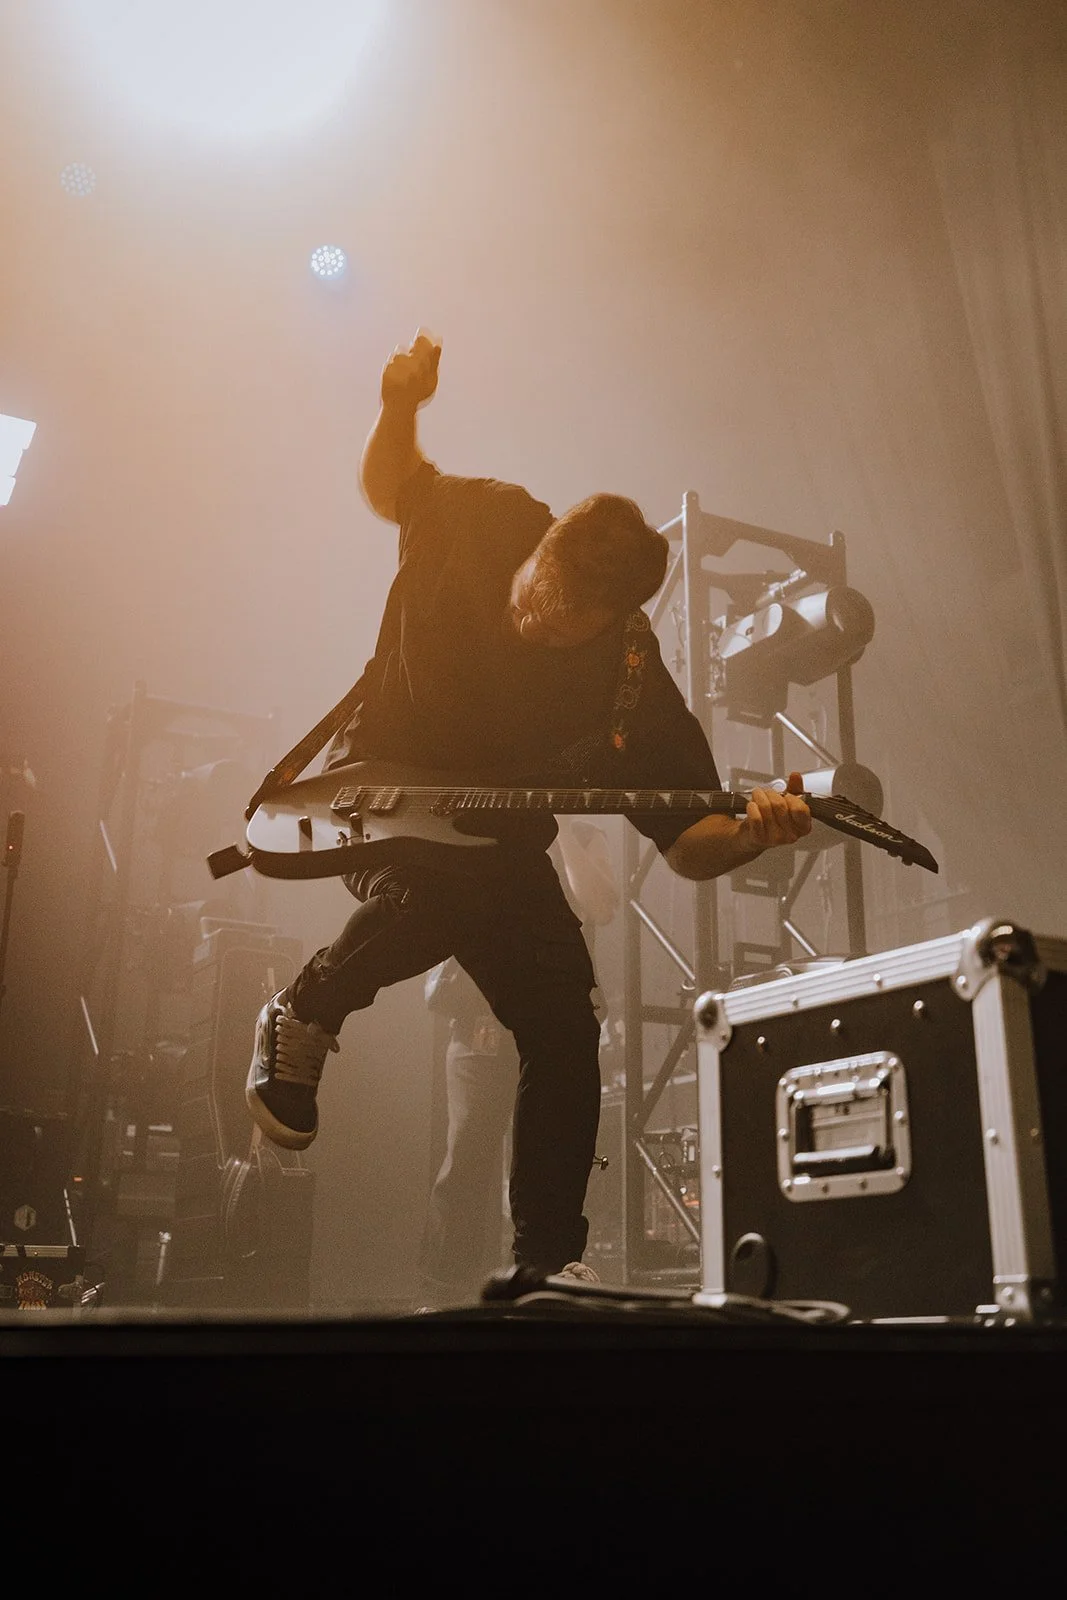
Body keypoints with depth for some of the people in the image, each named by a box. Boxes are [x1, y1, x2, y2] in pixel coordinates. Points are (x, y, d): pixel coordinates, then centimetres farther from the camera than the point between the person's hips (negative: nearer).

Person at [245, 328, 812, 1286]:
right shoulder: (480, 522, -16)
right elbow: (390, 485, 6)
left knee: (565, 1030, -8)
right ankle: (303, 1015, -6)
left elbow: (687, 845, -15)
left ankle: (547, 1257, 8)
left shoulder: (636, 687, -19)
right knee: (440, 895, -37)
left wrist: (751, 831, -37)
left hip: (502, 840, 2)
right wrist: (400, 409, -14)